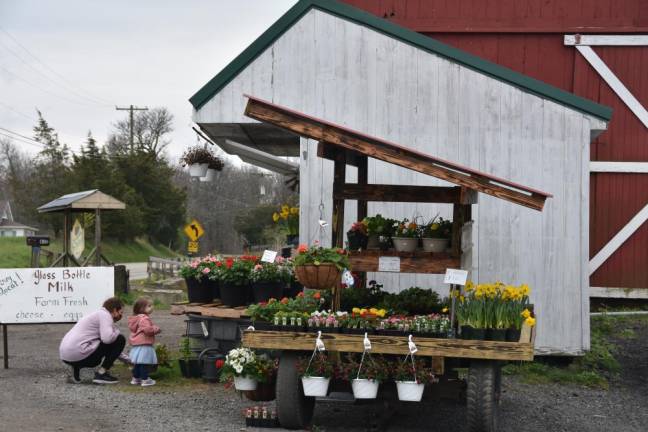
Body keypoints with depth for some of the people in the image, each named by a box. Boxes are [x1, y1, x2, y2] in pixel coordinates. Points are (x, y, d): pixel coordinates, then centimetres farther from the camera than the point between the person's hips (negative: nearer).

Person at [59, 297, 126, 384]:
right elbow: (107, 338, -22)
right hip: (78, 353, -10)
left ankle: (77, 367, 13)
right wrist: (117, 332, 2)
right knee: (120, 340, -3)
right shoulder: (105, 315, -5)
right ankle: (101, 374, -2)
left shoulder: (99, 314, 24)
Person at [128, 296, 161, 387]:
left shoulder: (136, 318, 14)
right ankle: (145, 380, -5)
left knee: (137, 363, 17)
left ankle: (135, 378, 26)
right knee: (144, 363, -6)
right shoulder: (144, 319, -18)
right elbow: (147, 329, -29)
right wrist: (156, 329, -10)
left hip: (136, 345, 10)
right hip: (144, 345, -10)